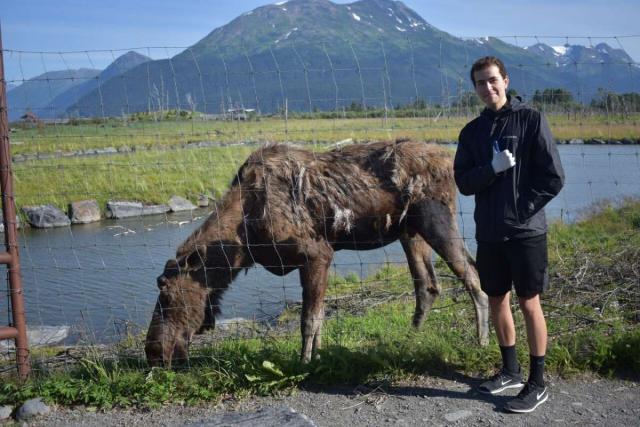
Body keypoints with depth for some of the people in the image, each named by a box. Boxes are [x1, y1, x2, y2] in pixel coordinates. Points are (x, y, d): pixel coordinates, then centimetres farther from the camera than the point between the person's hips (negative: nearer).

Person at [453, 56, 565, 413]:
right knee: (497, 300, 13)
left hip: (526, 231, -5)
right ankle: (510, 371, 30)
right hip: (489, 233, 5)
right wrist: (492, 168, -16)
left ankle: (537, 384, 12)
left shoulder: (531, 120, -5)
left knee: (529, 303, 0)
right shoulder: (473, 131, 9)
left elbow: (553, 177, -8)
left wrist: (522, 208, -11)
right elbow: (464, 182, 2)